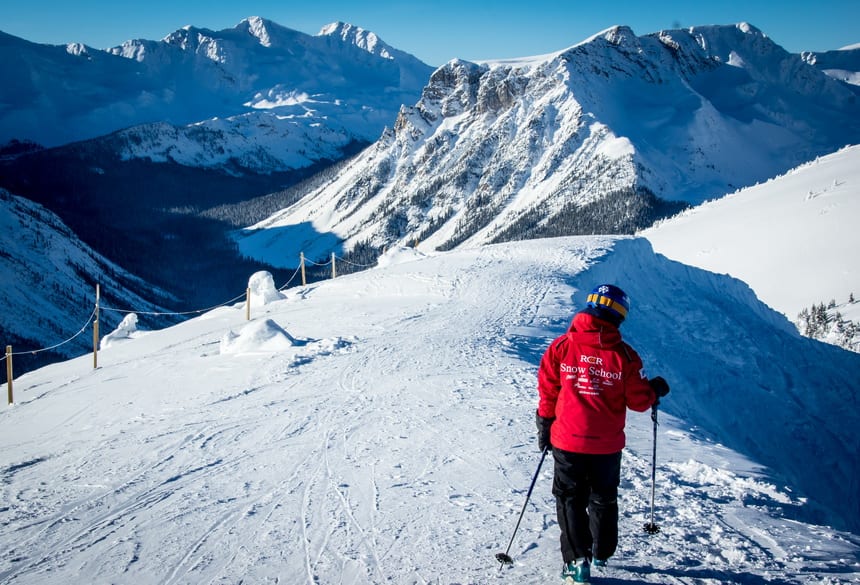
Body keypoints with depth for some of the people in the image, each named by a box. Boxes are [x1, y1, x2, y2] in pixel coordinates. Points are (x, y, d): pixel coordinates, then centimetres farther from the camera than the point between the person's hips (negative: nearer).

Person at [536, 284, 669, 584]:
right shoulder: (624, 355, -11)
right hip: (608, 445, 1)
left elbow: (547, 392, -3)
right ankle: (601, 553, 34)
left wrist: (545, 428, 11)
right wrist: (656, 389, 17)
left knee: (570, 500, 12)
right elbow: (639, 401, -5)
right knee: (604, 500, 22)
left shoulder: (561, 347, -10)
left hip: (568, 441, -1)